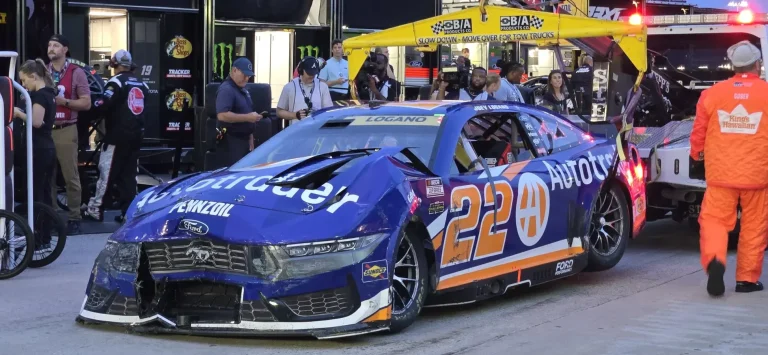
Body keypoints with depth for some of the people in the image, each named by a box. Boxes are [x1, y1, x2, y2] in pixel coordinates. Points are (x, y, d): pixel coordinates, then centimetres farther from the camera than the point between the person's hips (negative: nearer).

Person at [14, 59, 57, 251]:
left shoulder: (39, 95, -14)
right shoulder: (49, 94, 15)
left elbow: (36, 122, -24)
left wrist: (18, 113, -12)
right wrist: (23, 114, 6)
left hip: (38, 150, -10)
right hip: (48, 149, 10)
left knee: (35, 196, -7)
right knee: (45, 195, 12)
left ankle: (37, 242, -7)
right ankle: (45, 240, 16)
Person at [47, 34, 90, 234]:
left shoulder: (76, 73, 0)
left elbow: (86, 103, -2)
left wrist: (64, 101, -15)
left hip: (65, 131, -3)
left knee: (71, 176, -2)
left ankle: (74, 218, 2)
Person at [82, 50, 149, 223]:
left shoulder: (116, 82, -10)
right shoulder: (142, 84, 12)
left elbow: (105, 105, -19)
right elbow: (147, 109, 14)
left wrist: (95, 103, 0)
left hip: (117, 135, -6)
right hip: (136, 135, 6)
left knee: (107, 173, -1)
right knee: (129, 174, 9)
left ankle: (95, 209, 3)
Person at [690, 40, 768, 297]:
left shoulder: (713, 93, -1)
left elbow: (698, 132, 6)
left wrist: (697, 153, 25)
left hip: (721, 173, 1)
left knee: (715, 220, 4)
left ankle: (713, 259, -21)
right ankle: (747, 278, 14)